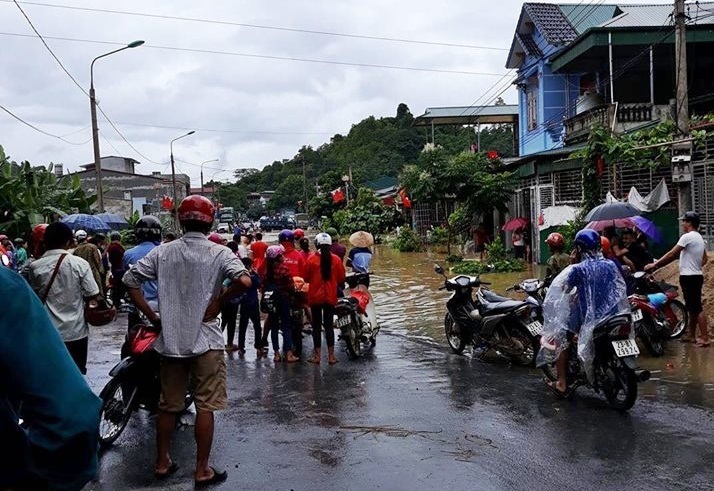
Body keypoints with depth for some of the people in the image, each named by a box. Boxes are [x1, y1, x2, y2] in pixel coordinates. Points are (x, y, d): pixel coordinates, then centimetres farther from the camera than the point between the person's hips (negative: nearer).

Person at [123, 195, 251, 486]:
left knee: (168, 405, 16)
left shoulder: (162, 252, 2)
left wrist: (151, 316, 4)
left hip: (170, 340, 4)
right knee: (205, 407, 5)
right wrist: (219, 301, -9)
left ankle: (162, 463, 28)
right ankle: (202, 470, 11)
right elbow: (244, 281, -23)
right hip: (205, 340, -3)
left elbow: (130, 280, 1)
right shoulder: (219, 253, -8)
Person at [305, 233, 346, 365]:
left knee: (316, 325, 8)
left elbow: (306, 278, -2)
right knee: (329, 325, 9)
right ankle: (331, 355, 8)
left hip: (315, 297, -1)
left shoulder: (311, 259, -10)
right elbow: (341, 278, 1)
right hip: (331, 297, 1)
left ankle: (317, 355, 10)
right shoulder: (336, 259, -5)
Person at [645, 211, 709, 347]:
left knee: (696, 307, -9)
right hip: (696, 276, 10)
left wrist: (654, 264, -10)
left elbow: (672, 254, -15)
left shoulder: (688, 237, -15)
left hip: (689, 278, -10)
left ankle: (705, 338, -9)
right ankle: (691, 335, 22)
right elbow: (705, 259, 21)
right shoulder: (699, 238, 16)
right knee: (692, 307, 15)